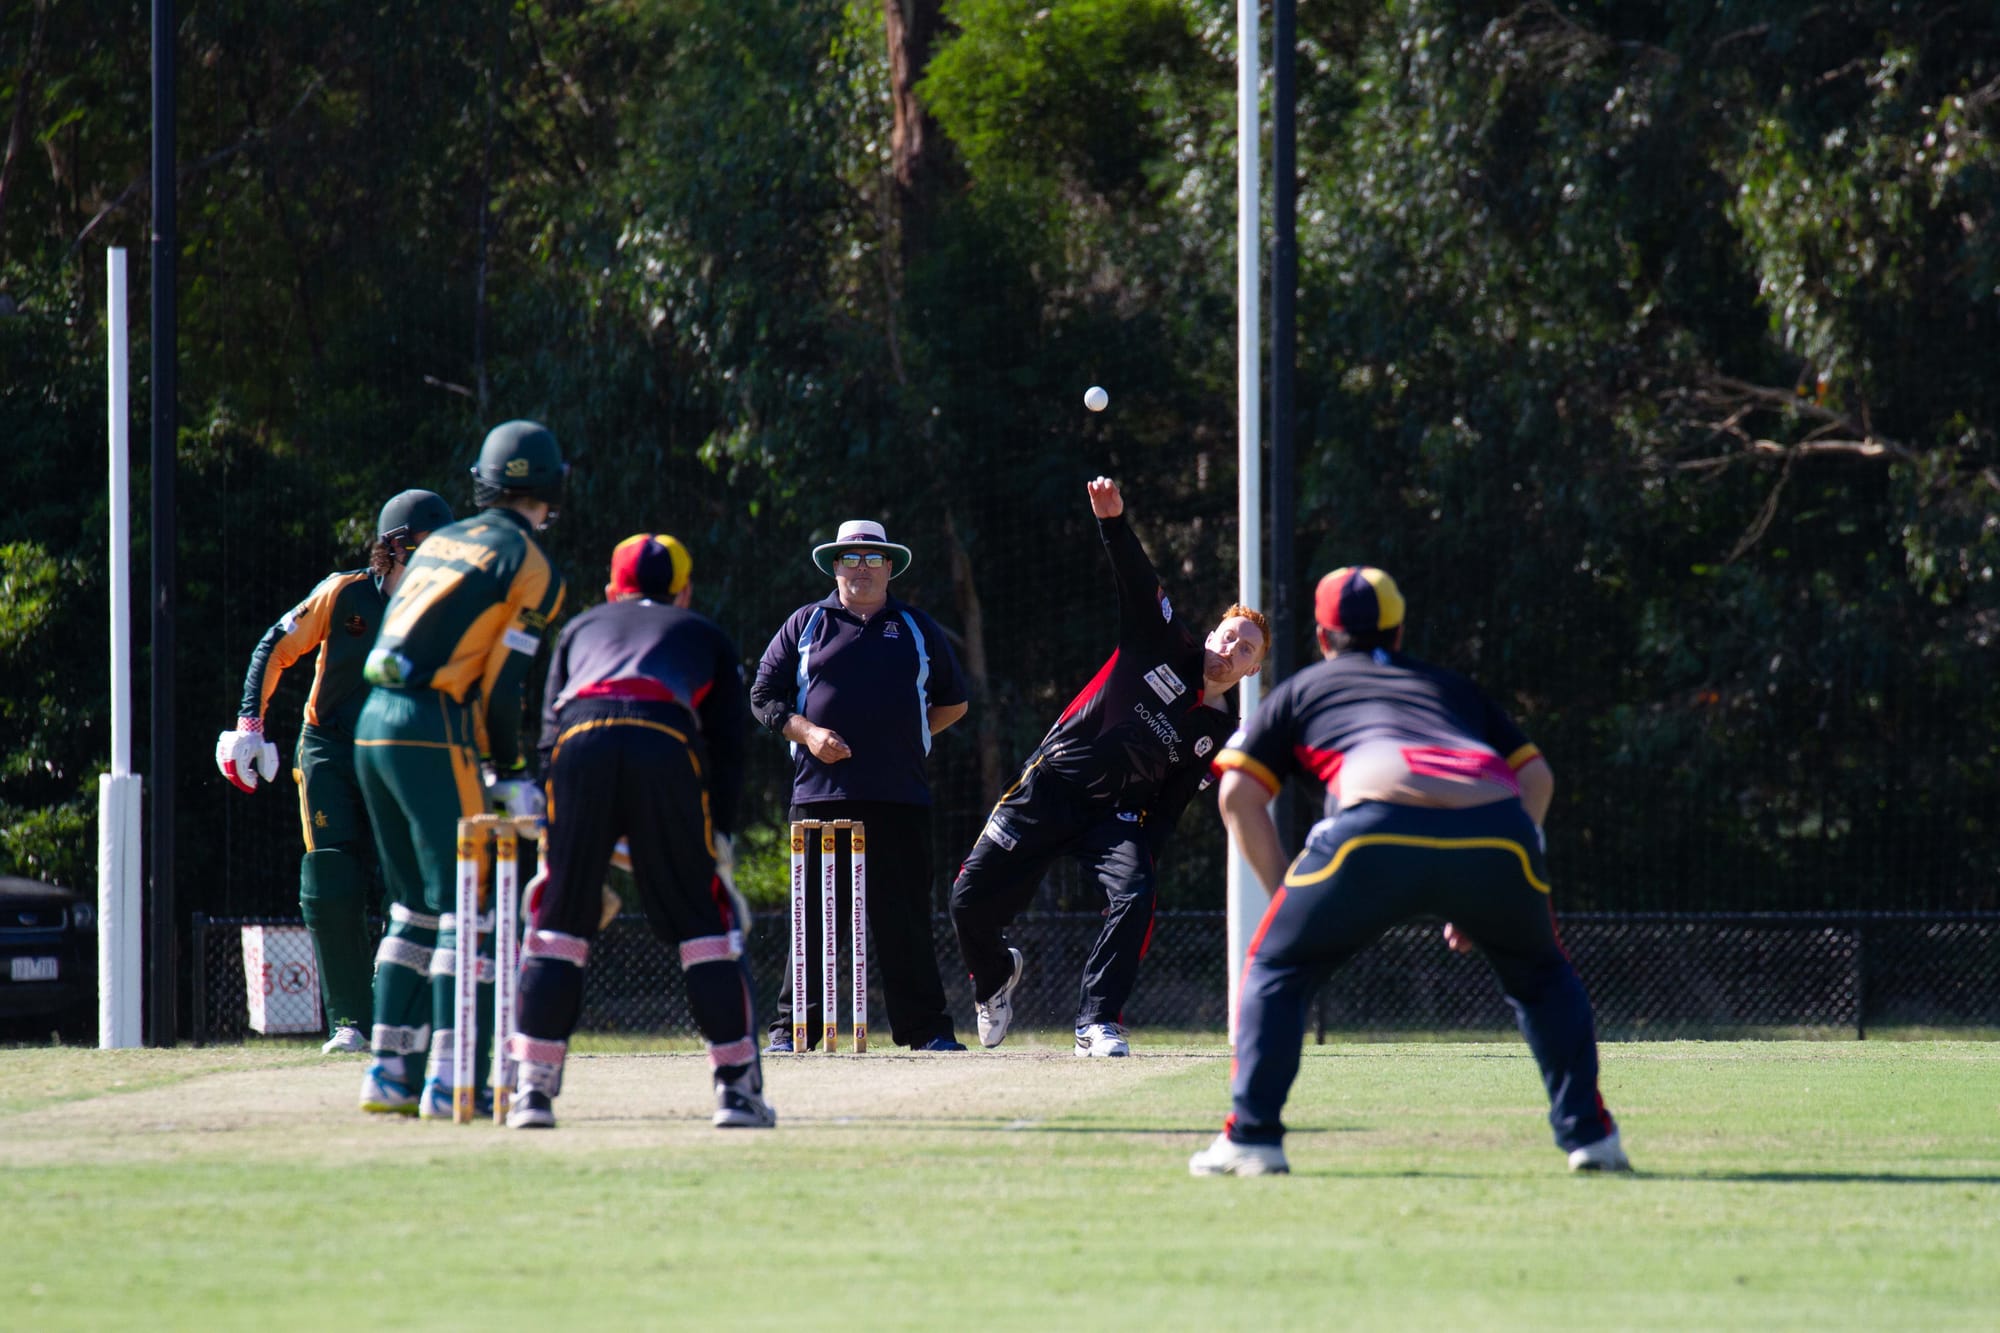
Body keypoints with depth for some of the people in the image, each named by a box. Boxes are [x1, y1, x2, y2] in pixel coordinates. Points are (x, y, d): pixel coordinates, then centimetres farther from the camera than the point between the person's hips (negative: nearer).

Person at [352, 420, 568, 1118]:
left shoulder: (441, 541, 18)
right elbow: (502, 686, -9)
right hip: (433, 729, -7)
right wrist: (511, 772, 3)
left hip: (373, 722, 7)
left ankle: (387, 1070, 14)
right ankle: (450, 1079, -11)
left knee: (416, 906, 16)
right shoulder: (531, 567, -2)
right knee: (466, 905, -4)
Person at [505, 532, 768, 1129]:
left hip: (581, 737, 1)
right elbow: (727, 749, 24)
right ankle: (737, 1088, 6)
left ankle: (533, 1087, 4)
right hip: (667, 743, -1)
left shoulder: (580, 629, 37)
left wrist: (584, 864, 25)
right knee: (705, 919, 9)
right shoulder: (705, 636, 35)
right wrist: (717, 842, 25)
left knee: (559, 916, 11)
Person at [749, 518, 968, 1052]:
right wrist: (807, 732, -6)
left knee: (906, 917, 1)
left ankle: (927, 1028, 5)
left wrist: (911, 736, 8)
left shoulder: (917, 628, 16)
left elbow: (954, 702, 23)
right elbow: (764, 696, 10)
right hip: (821, 793, -1)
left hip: (901, 796, 1)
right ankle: (792, 1028, 1)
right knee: (813, 917, -3)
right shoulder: (806, 624, 12)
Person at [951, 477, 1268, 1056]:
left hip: (1117, 815, 1)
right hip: (1048, 789, -1)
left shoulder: (1219, 734, 8)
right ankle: (995, 976, 28)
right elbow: (1136, 579, -10)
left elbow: (1171, 805, 5)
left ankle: (1097, 1023, -18)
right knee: (971, 901, -5)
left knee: (1134, 901, -27)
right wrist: (1113, 521, -27)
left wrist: (1141, 862, -7)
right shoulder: (1165, 648, 3)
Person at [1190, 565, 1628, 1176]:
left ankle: (1251, 1137, 7)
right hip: (1494, 827, 2)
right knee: (1540, 976, 28)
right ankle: (1587, 1132, 18)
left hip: (1377, 832, -2)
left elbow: (1238, 794, 19)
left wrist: (1286, 896, 22)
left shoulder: (1303, 688, 31)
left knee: (1276, 968, 18)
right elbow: (1537, 777, 32)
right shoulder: (1456, 689, 38)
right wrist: (1479, 896, 30)